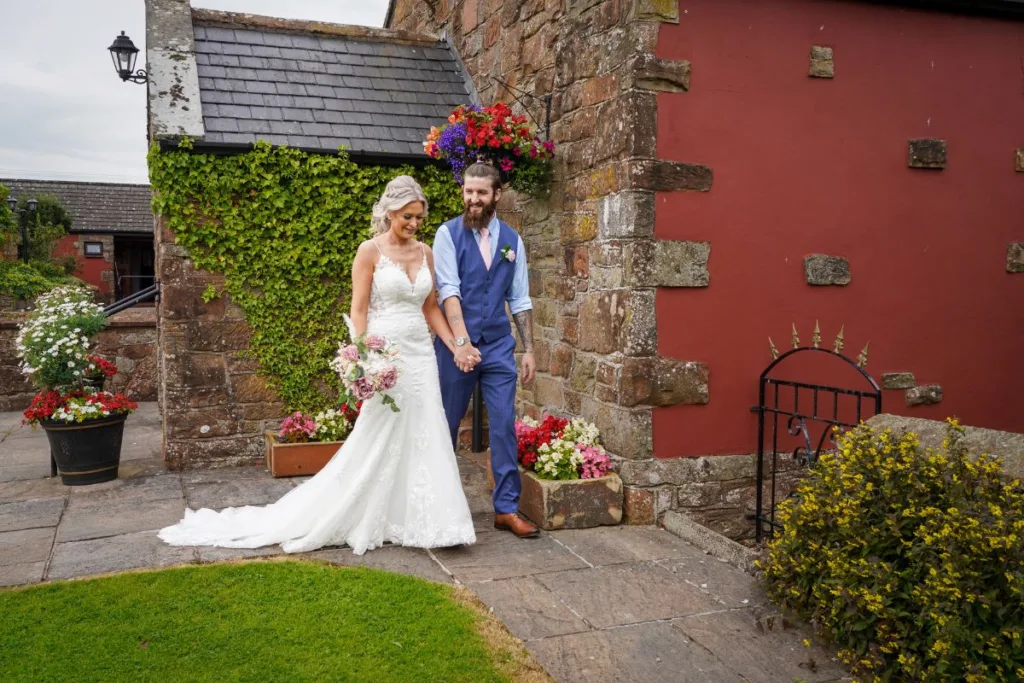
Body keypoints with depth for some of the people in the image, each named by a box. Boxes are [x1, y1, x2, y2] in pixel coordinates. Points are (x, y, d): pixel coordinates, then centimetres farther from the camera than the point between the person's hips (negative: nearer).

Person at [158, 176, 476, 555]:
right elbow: (359, 310, -8)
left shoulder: (424, 252, 10)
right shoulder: (370, 250, -6)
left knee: (423, 438, 5)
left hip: (421, 354, 6)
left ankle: (418, 522, 16)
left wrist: (456, 347, 5)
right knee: (376, 439, -1)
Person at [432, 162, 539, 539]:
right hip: (457, 345, -2)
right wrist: (461, 342, -23)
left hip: (499, 345, 3)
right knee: (447, 424, 9)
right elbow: (448, 291, -13)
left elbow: (520, 300, 10)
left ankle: (506, 508, 10)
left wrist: (529, 349, 5)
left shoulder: (512, 240, 7)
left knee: (504, 425, 1)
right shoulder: (448, 233, -3)